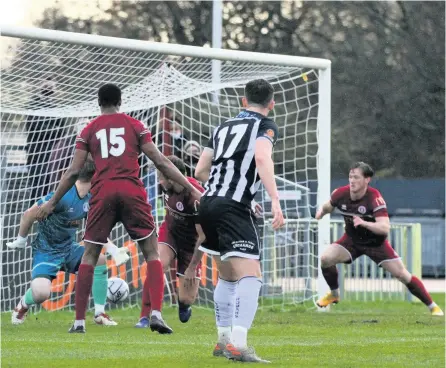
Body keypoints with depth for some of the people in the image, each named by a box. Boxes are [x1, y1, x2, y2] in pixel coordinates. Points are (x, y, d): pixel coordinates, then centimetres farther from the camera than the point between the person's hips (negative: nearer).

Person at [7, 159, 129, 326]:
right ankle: (22, 306, 12)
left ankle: (99, 314, -3)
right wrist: (21, 241, -3)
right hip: (46, 251, -7)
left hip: (69, 249, 7)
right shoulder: (63, 197, -26)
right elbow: (29, 215, -17)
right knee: (41, 293, -27)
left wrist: (113, 249, -6)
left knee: (100, 260, -16)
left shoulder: (89, 200, -1)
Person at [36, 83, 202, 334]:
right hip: (132, 191, -1)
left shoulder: (89, 130, 13)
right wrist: (192, 189, 8)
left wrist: (53, 202, 19)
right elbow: (161, 162, 5)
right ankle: (156, 314, -10)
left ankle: (80, 321, 3)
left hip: (103, 193, 1)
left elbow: (74, 172, 10)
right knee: (152, 252, 7)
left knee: (90, 256, 10)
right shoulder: (135, 125, 11)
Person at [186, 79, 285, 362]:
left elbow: (200, 172, 24)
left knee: (228, 275, 22)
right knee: (250, 276, -13)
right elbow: (262, 158, -19)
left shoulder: (224, 127, 21)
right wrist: (275, 200, -27)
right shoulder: (266, 127, 2)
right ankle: (238, 345, -28)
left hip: (208, 203, 7)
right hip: (234, 208, -7)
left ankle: (224, 341, 26)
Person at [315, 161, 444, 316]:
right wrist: (322, 211, -13)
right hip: (352, 240, 3)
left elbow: (385, 228, -38)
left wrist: (364, 223, -51)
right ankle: (334, 294, 8)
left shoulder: (374, 198, -30)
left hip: (376, 242, -3)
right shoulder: (341, 194, -17)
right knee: (325, 258, -19)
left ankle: (433, 307, 5)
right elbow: (328, 206, 9)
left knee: (402, 274, -8)